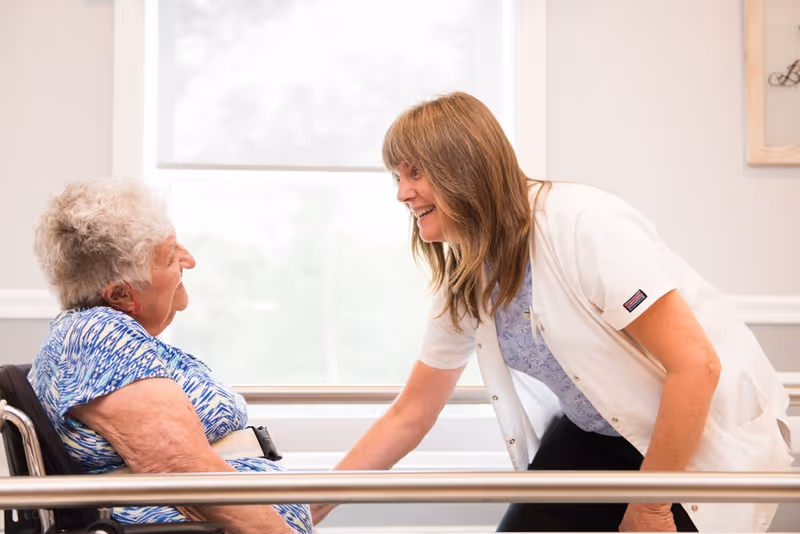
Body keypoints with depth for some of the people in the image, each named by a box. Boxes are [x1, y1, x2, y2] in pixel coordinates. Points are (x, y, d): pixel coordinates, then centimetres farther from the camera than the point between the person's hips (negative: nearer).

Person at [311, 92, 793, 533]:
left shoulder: (584, 224, -26)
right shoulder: (463, 284, -2)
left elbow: (696, 365, -26)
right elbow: (408, 416, 6)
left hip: (710, 436, -6)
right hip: (599, 436, 6)